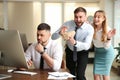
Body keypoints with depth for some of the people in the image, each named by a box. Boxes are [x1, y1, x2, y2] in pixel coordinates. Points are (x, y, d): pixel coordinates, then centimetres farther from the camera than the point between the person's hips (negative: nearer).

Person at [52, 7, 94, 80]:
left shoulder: (90, 28, -25)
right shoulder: (68, 24, -21)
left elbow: (87, 45, -37)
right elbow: (53, 37, -23)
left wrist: (75, 42, -56)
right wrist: (59, 33, -45)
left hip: (82, 53, -2)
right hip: (70, 51, 2)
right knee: (70, 74, 11)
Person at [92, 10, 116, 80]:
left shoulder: (107, 30, -22)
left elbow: (106, 47, -19)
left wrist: (109, 38, -38)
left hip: (107, 52, -3)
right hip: (97, 52, 3)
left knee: (105, 74, 6)